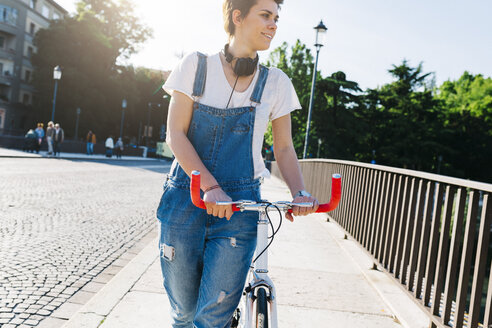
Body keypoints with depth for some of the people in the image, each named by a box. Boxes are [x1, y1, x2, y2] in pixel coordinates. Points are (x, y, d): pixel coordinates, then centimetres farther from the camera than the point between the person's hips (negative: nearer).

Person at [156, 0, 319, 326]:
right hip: (185, 200, 0)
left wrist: (299, 192, -9)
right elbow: (175, 134, -5)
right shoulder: (196, 66, 2)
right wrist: (210, 186, -19)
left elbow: (284, 148, 10)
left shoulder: (275, 82, 5)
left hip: (239, 207, 0)